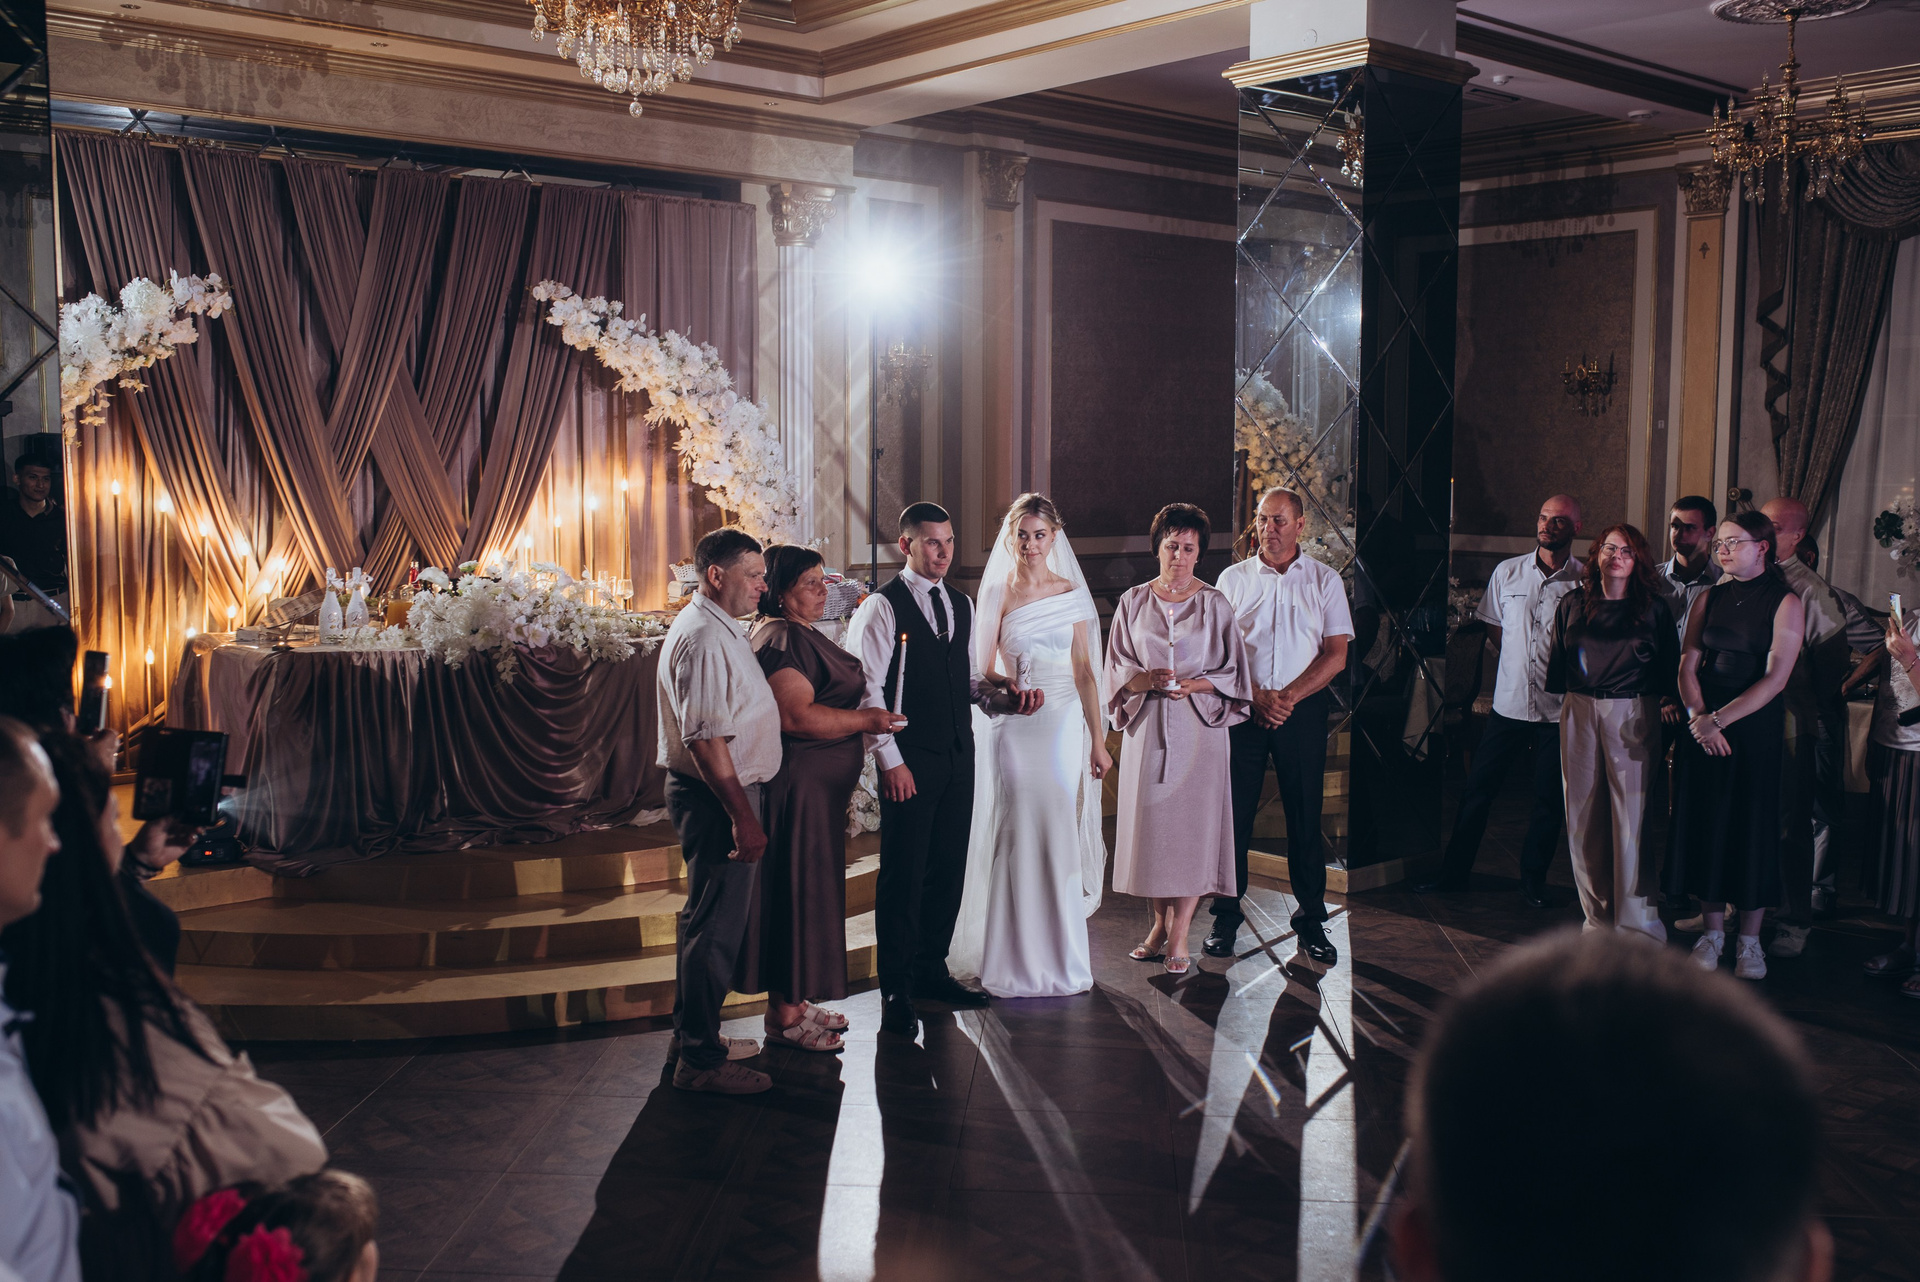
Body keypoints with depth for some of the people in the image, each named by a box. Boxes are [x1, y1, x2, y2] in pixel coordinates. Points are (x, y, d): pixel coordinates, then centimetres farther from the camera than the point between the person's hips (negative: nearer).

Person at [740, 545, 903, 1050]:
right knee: (796, 889, -4)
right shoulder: (779, 639, -17)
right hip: (796, 785, -11)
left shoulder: (800, 634, 17)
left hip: (820, 785, 11)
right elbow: (797, 716, -27)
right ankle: (784, 1014, 5)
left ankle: (795, 999, 25)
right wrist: (864, 720, -18)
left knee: (808, 889, 15)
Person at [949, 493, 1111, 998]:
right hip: (1013, 726, -2)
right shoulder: (997, 592, 1)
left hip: (1064, 725, 2)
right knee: (1016, 834, -5)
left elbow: (1084, 671, 7)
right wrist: (1007, 686, -22)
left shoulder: (1072, 594, 6)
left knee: (1059, 835, 1)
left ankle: (1059, 954, 15)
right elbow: (983, 669, 1)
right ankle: (1015, 960, 8)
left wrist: (1098, 740, 5)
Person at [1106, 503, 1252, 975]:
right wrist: (1148, 679, -13)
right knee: (1150, 820, 3)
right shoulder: (1133, 602, 8)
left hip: (1198, 726, -1)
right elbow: (1118, 667, 7)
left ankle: (1179, 935, 1)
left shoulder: (1215, 604, 4)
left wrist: (1194, 684, -13)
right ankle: (1160, 923, 17)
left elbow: (1232, 671, 4)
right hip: (1147, 726, 2)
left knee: (1192, 823, -4)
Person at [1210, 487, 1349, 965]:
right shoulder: (1233, 578, 7)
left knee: (1305, 815, 4)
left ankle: (1310, 919, 14)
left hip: (1304, 711, 0)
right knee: (1234, 812, 1)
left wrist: (1287, 697, -11)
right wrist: (1257, 697, -12)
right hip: (1242, 708, 0)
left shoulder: (1325, 580, 6)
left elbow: (1336, 655, 1)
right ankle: (1226, 916, 11)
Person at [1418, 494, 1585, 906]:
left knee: (1549, 799, 6)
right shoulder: (1507, 572, 5)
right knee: (1477, 790, 6)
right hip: (1509, 702, 2)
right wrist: (1519, 667, 10)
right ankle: (1453, 872, 17)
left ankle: (1533, 879, 22)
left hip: (1558, 709, -2)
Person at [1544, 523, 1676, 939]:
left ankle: (1636, 920, 4)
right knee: (1584, 816, 5)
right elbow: (1557, 665, 16)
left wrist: (1671, 706, 1)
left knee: (1632, 816, -5)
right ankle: (1598, 913, 17)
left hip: (1633, 716, -3)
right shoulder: (1571, 605, 10)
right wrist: (1561, 703, 14)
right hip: (1579, 713, 3)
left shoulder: (1653, 608, 4)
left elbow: (1670, 668, 6)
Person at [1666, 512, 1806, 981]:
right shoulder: (1711, 598, 9)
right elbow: (1688, 665, 5)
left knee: (1752, 831, 1)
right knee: (1704, 826, 5)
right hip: (1703, 726, 4)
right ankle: (1712, 932, 17)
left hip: (1755, 729, -4)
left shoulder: (1785, 604, -4)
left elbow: (1775, 679, -11)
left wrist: (1720, 719, -17)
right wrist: (1699, 717, -11)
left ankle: (1750, 940, 12)